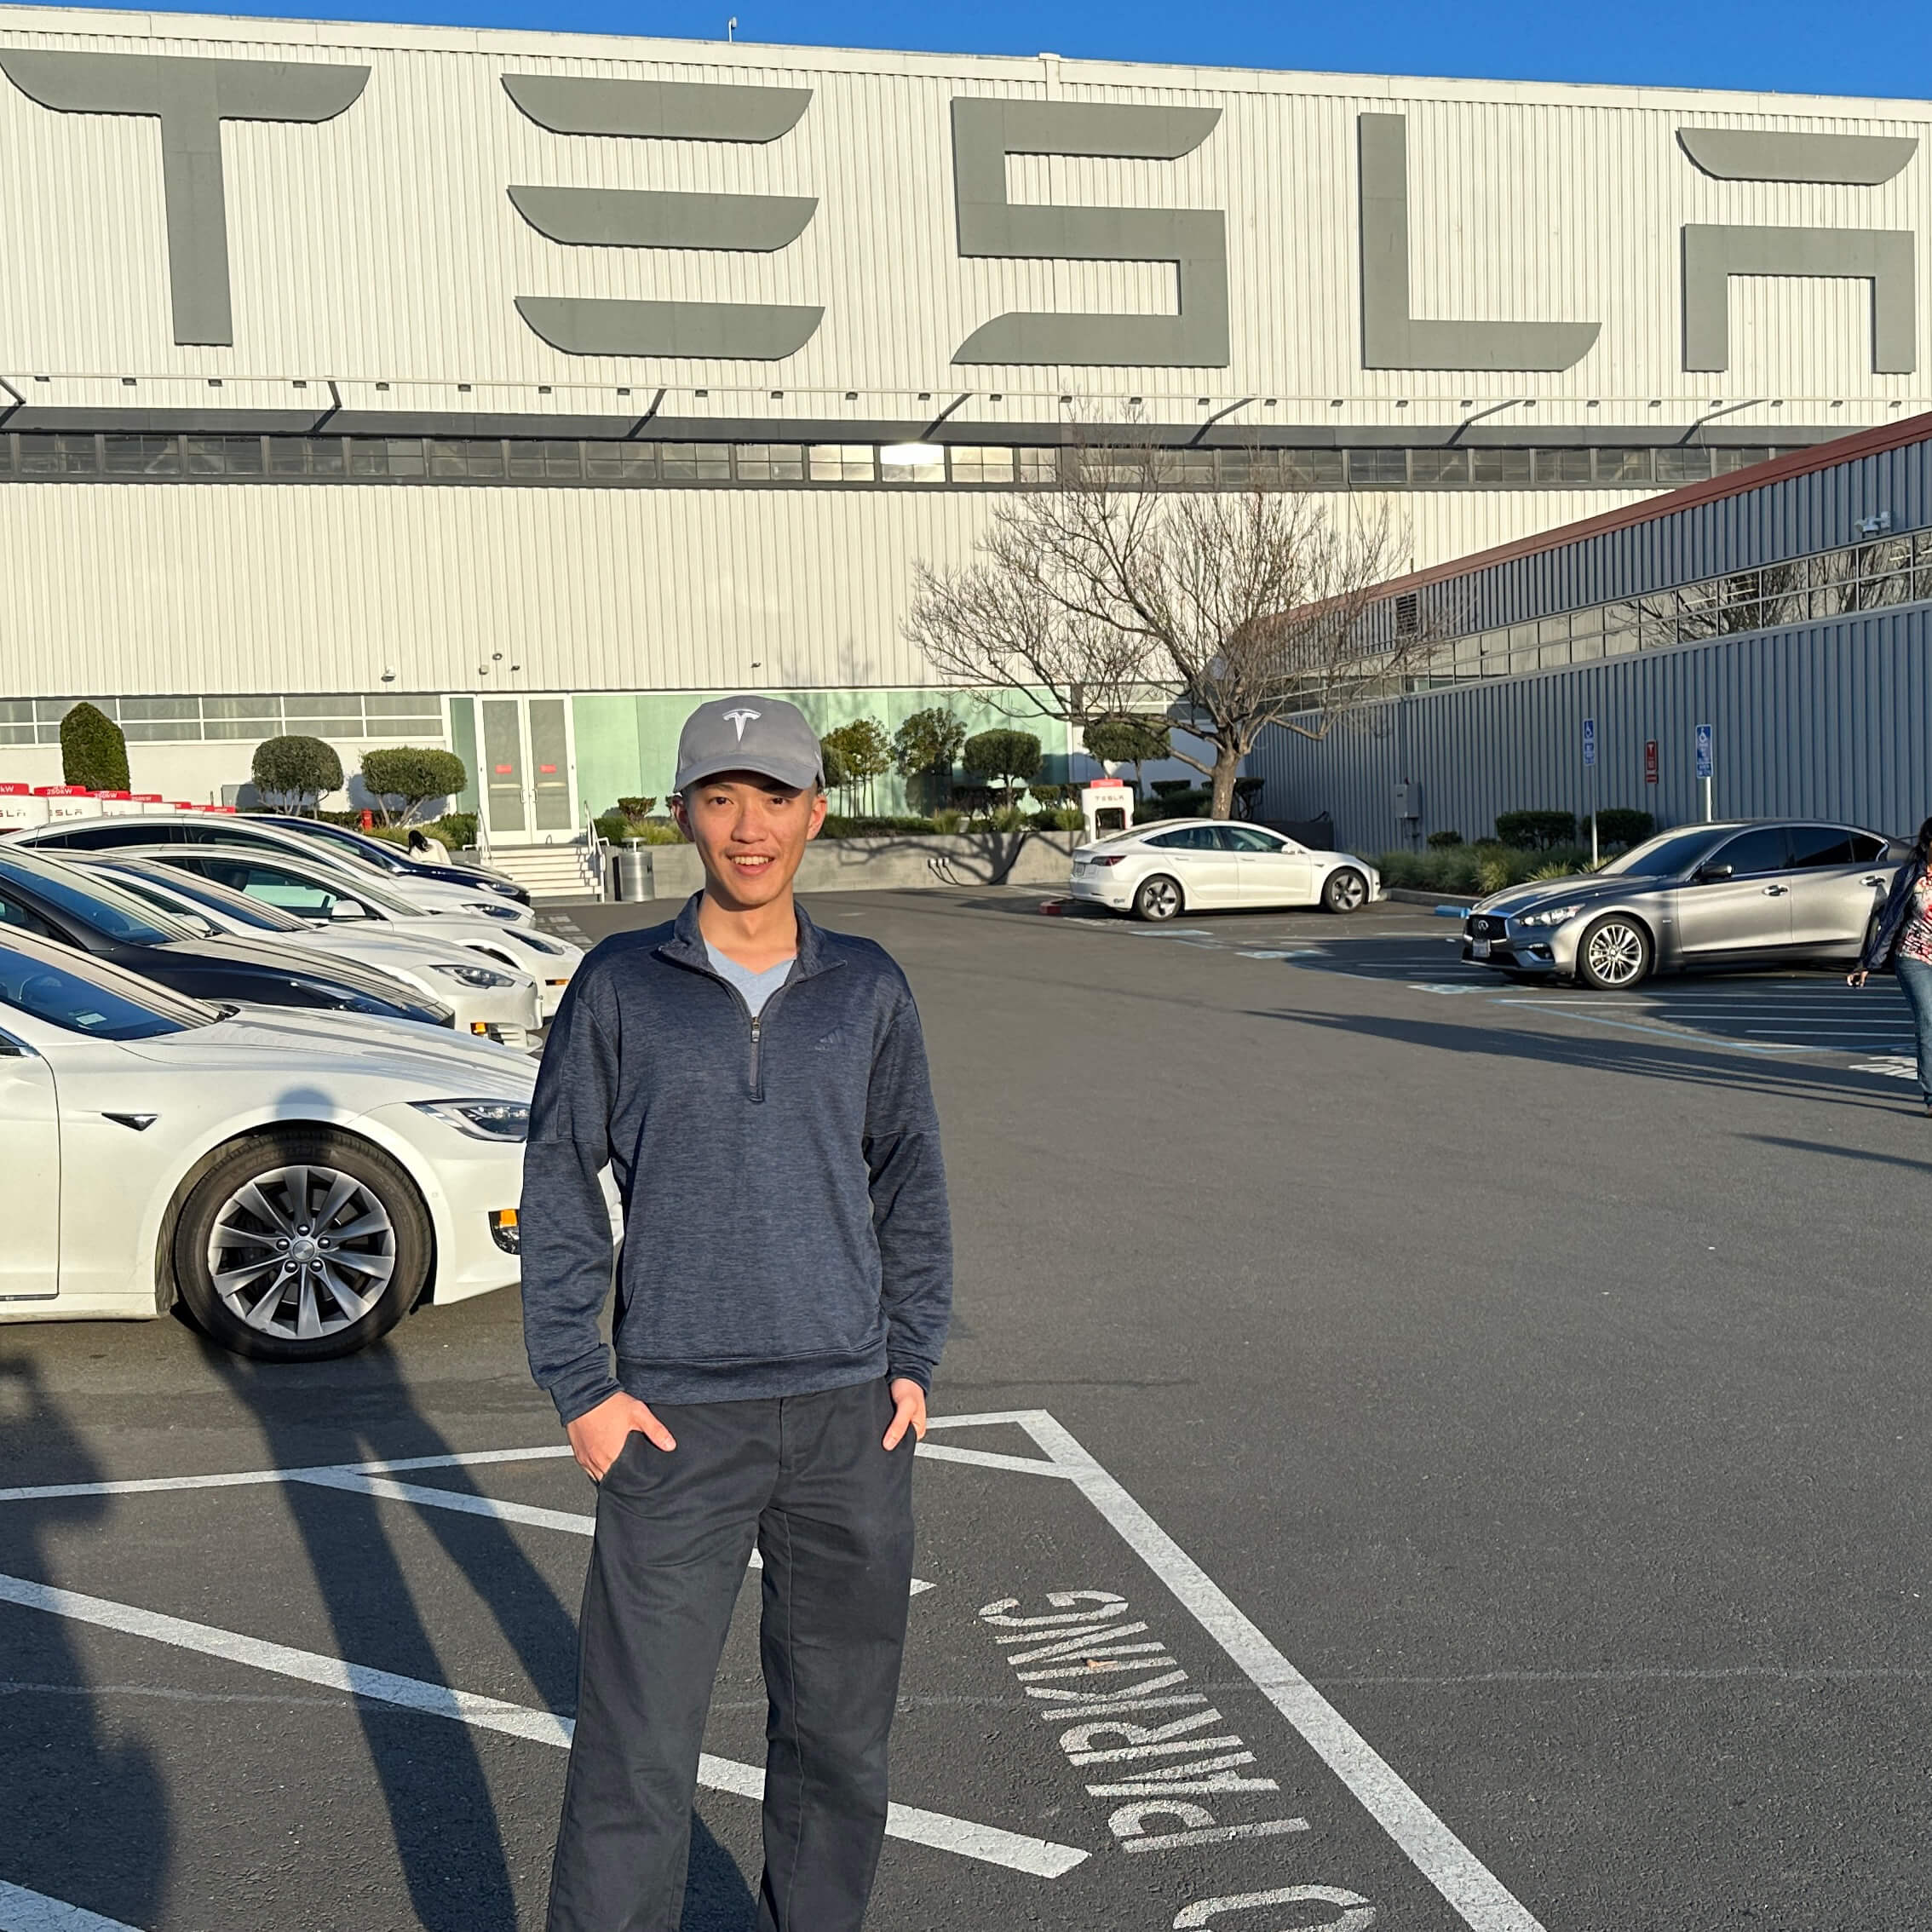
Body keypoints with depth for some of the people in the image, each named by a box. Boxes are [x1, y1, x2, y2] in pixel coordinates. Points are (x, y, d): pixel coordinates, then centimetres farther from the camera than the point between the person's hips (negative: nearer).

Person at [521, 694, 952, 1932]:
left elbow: (911, 1184, 11)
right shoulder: (621, 988, -1)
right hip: (676, 1420, -2)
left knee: (842, 1725, 14)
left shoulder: (869, 990, 4)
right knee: (638, 1746, -1)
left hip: (850, 1415, 2)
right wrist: (582, 1388, -4)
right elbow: (560, 1193, 1)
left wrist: (912, 1363, 4)